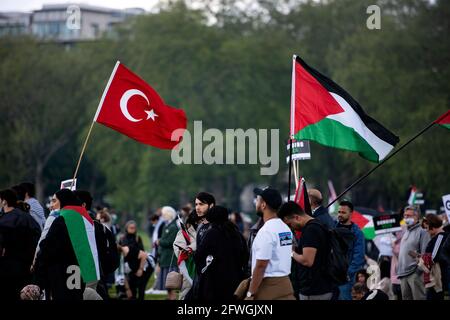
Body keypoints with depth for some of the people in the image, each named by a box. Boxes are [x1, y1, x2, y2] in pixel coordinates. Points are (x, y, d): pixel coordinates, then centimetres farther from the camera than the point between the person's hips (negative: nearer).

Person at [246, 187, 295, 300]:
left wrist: (250, 294, -14)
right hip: (286, 284, 8)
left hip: (268, 287, -8)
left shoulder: (266, 231, -16)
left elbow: (261, 265, -18)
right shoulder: (286, 228, 12)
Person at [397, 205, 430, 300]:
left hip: (415, 273, -9)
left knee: (419, 297, -10)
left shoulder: (422, 232, -5)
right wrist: (398, 269, 20)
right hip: (403, 274, 9)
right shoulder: (406, 233, 22)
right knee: (406, 297, 10)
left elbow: (425, 253, -13)